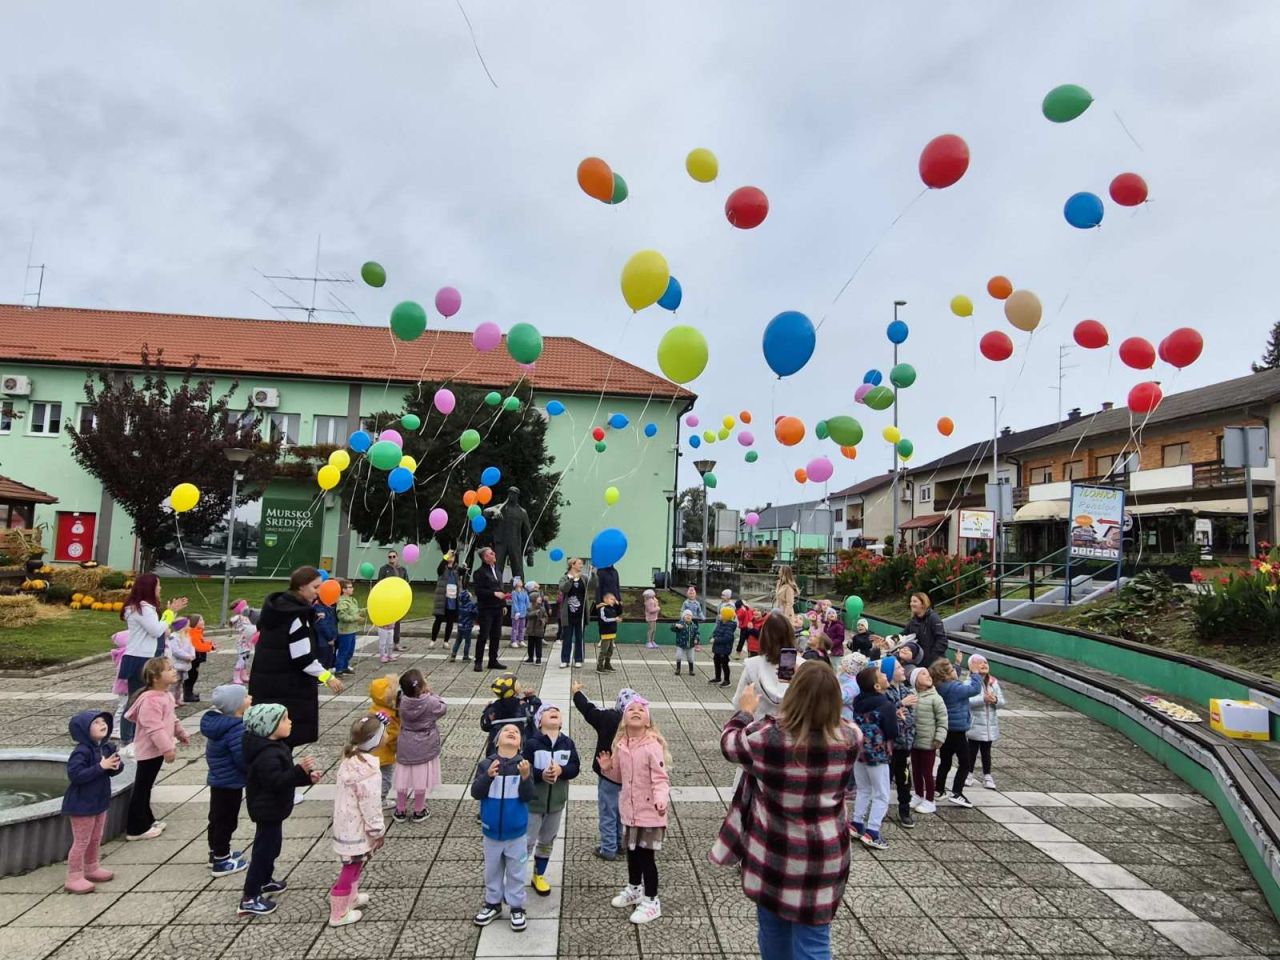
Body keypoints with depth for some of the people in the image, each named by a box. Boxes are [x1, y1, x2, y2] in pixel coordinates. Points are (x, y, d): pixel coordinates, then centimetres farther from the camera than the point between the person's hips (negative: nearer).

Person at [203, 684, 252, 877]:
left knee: (217, 818, 23)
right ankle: (221, 862, 18)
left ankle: (217, 853, 39)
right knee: (226, 821, 5)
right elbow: (243, 760, -28)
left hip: (218, 779, 9)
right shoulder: (236, 728, -29)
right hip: (230, 783, -9)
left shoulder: (217, 722, 1)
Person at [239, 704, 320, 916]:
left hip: (271, 808, 10)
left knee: (272, 845, 23)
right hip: (267, 809, -10)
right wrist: (301, 770, -42)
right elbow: (276, 781, -36)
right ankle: (249, 899, 8)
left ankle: (265, 881, 41)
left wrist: (307, 776, 3)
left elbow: (284, 776, 14)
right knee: (263, 849, -1)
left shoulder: (275, 746, 4)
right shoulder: (268, 755, -30)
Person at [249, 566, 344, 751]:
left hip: (265, 680, 9)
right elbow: (303, 658, -22)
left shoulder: (277, 605, 7)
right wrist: (328, 677, -16)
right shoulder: (297, 615, -20)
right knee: (286, 738, -2)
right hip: (286, 686, -9)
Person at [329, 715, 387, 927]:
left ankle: (351, 897, 44)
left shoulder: (350, 758, -1)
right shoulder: (366, 769, -30)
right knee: (351, 868, 8)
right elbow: (370, 803, -23)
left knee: (354, 864, 27)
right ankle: (338, 914, 23)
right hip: (356, 828, -9)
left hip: (347, 823, 9)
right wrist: (378, 831, -11)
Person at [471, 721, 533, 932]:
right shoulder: (486, 764, -9)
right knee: (492, 870, 19)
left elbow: (527, 797, -15)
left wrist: (525, 777, -33)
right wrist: (488, 776, -32)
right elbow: (476, 793, -15)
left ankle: (517, 907, 29)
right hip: (491, 830, 1)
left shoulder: (524, 765, -11)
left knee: (515, 872, 13)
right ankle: (493, 904, 37)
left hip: (515, 831, -1)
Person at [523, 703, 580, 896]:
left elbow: (575, 767, -5)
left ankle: (539, 876, 34)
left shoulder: (568, 743, -2)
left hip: (556, 801, 4)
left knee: (548, 840, 17)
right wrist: (540, 774, -31)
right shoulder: (531, 743, -14)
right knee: (528, 841, 0)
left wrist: (561, 770, -24)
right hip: (533, 801, -4)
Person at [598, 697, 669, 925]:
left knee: (646, 856, 2)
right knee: (632, 852, 22)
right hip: (629, 810, 7)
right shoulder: (621, 745, 0)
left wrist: (661, 800, -41)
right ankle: (634, 889, 44)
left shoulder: (653, 746, -21)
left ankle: (651, 901, 19)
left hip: (649, 812, -7)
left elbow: (661, 778, -24)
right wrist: (608, 768, -6)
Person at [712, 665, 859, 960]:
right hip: (823, 859, 1)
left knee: (773, 933, 22)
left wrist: (745, 711, 16)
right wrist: (821, 696, 17)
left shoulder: (768, 737, -22)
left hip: (773, 855, -1)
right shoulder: (848, 739, -15)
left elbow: (729, 743, -1)